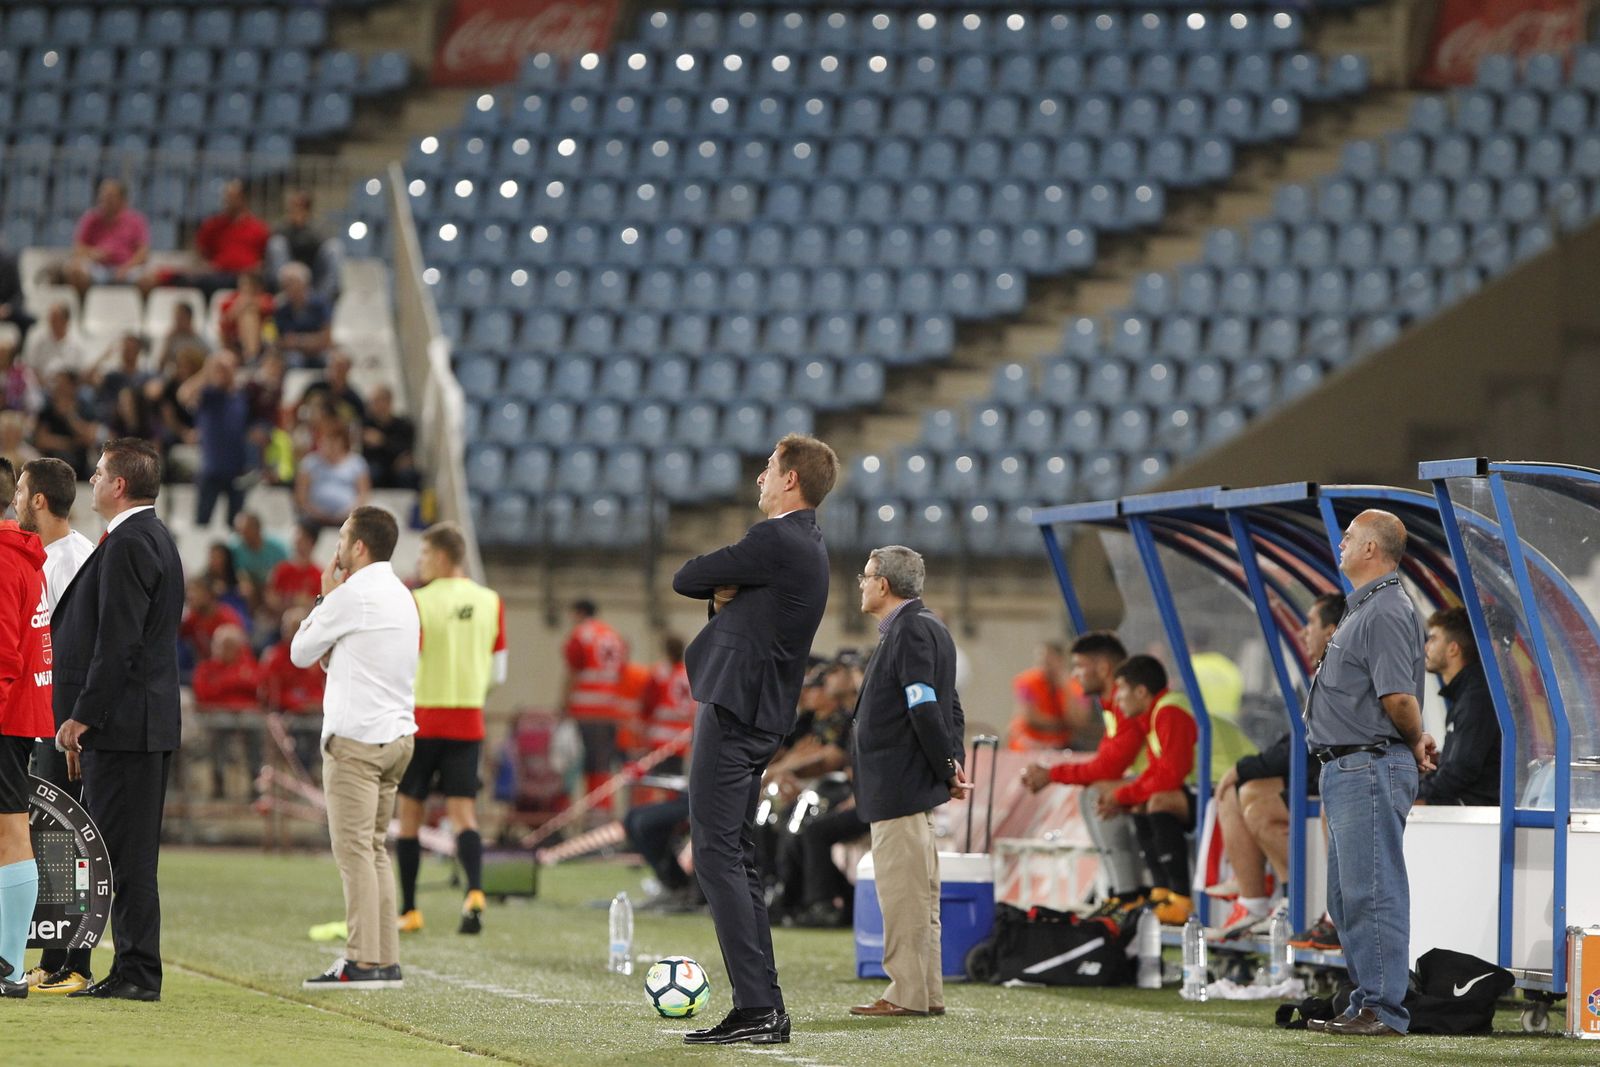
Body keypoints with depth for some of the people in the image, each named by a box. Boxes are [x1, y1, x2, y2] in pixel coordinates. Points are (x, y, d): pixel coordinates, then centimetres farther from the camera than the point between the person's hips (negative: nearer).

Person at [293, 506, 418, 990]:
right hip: (397, 733, 9)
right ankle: (386, 961, 7)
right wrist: (332, 599, 18)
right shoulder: (401, 596, 18)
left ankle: (363, 961, -14)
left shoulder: (353, 594, -10)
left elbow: (301, 652, 1)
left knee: (354, 848, -9)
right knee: (375, 849, 11)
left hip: (355, 737, -9)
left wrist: (324, 597, 11)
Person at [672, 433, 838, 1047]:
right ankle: (764, 1011, 12)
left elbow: (686, 580, -7)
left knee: (716, 854, -11)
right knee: (735, 858, 12)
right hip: (757, 717, 10)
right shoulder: (805, 546, 17)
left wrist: (720, 585, 11)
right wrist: (727, 591, 1)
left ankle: (756, 1007, -15)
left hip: (733, 713, -10)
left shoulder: (776, 541, -15)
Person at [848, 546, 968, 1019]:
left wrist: (946, 771, -14)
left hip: (901, 786, -11)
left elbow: (925, 709, -19)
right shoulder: (915, 628, 20)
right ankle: (924, 993, 17)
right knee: (915, 893, 13)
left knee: (903, 891, -9)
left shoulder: (912, 630, -13)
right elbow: (949, 709, 22)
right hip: (902, 787, 11)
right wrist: (951, 765, 11)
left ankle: (909, 994, -8)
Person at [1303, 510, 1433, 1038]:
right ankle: (1366, 1001, 20)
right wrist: (1416, 739, 16)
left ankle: (1384, 1010, -9)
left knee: (1372, 893, -10)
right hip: (1347, 771, 11)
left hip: (1371, 770, -11)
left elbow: (1399, 698, -23)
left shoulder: (1385, 613, -16)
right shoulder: (1365, 609, 19)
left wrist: (1415, 742, -7)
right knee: (1347, 896, 15)